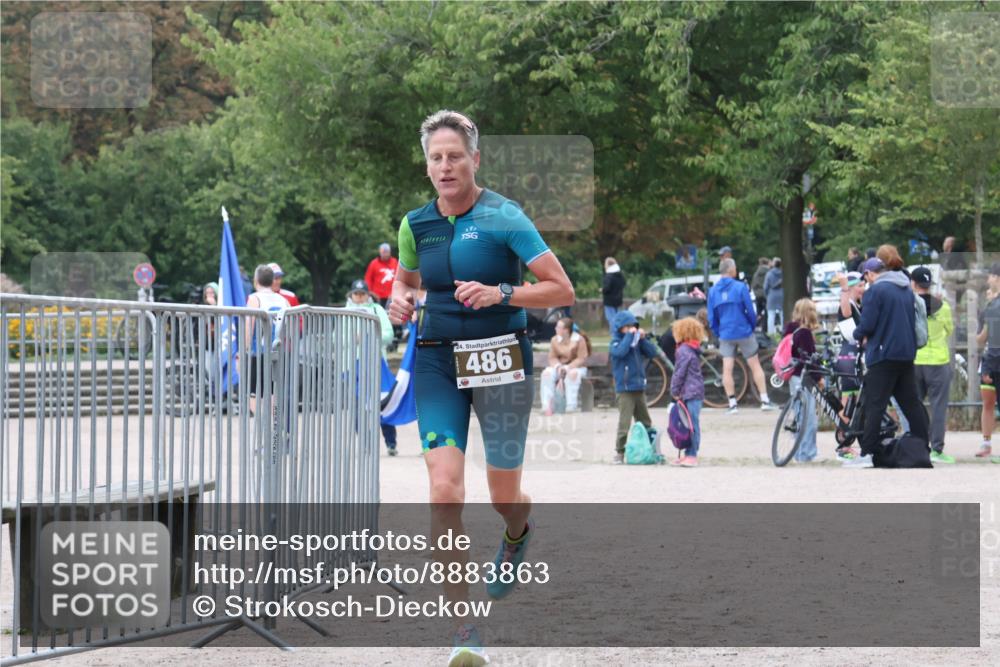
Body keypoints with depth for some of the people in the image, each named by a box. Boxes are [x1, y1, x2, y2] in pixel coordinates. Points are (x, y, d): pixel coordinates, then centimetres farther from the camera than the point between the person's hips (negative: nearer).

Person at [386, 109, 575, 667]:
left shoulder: (504, 218, -9)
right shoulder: (416, 226, 6)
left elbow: (563, 290, -9)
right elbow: (405, 279, 26)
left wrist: (500, 294, -23)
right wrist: (400, 301, 2)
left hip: (501, 359, -3)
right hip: (437, 363, 3)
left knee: (504, 498, 7)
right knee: (445, 489, -15)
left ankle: (518, 534, 49)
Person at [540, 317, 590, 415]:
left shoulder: (579, 340, -12)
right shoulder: (555, 340, 0)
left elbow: (582, 359, -14)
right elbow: (552, 358, 3)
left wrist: (568, 367, -26)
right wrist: (558, 366, -20)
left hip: (576, 367, -4)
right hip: (559, 367, 4)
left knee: (573, 374, -39)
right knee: (547, 373, -26)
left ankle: (571, 407, -38)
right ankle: (547, 406, -29)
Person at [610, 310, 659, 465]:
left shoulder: (636, 341, 10)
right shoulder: (616, 342, -5)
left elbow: (652, 353, 5)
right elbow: (620, 352, -26)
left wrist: (642, 339, -6)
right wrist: (629, 336, -17)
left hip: (639, 388, 6)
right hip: (625, 389, -6)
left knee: (646, 423, 13)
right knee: (624, 423, -11)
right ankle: (619, 453, -7)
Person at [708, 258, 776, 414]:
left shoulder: (713, 291, 1)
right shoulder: (740, 287, -10)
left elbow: (712, 318, 3)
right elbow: (750, 311, -9)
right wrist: (752, 326, 9)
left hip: (725, 335, 2)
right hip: (744, 333, -2)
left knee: (727, 369, 3)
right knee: (755, 366, 7)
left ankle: (732, 403, 0)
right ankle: (765, 400, 7)